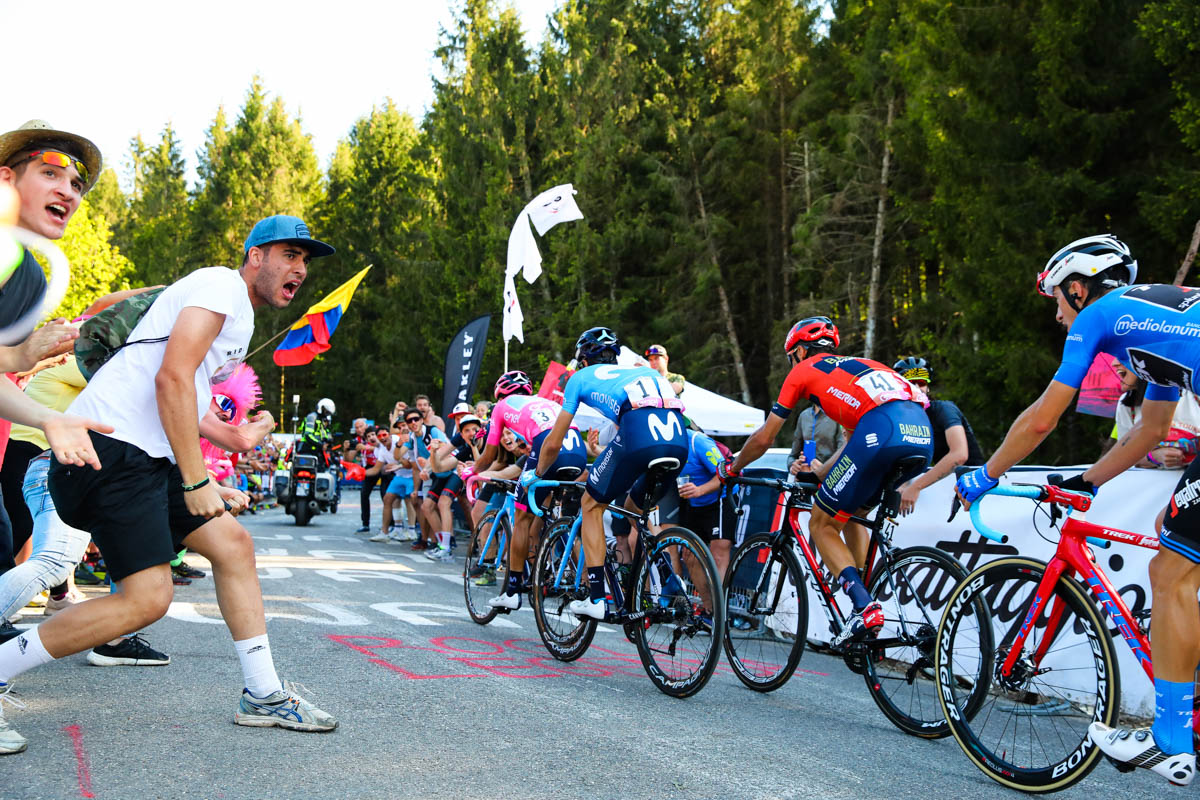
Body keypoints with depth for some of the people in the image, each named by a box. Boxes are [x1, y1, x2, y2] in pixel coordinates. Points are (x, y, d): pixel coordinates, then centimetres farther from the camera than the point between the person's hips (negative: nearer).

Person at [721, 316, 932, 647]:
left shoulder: (804, 370, 21)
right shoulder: (856, 365, 38)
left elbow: (763, 439, 24)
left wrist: (731, 469, 42)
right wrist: (817, 475, 53)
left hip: (880, 432, -7)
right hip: (922, 434, 7)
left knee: (822, 524, 8)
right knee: (853, 515, 28)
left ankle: (865, 609, -7)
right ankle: (863, 602, 22)